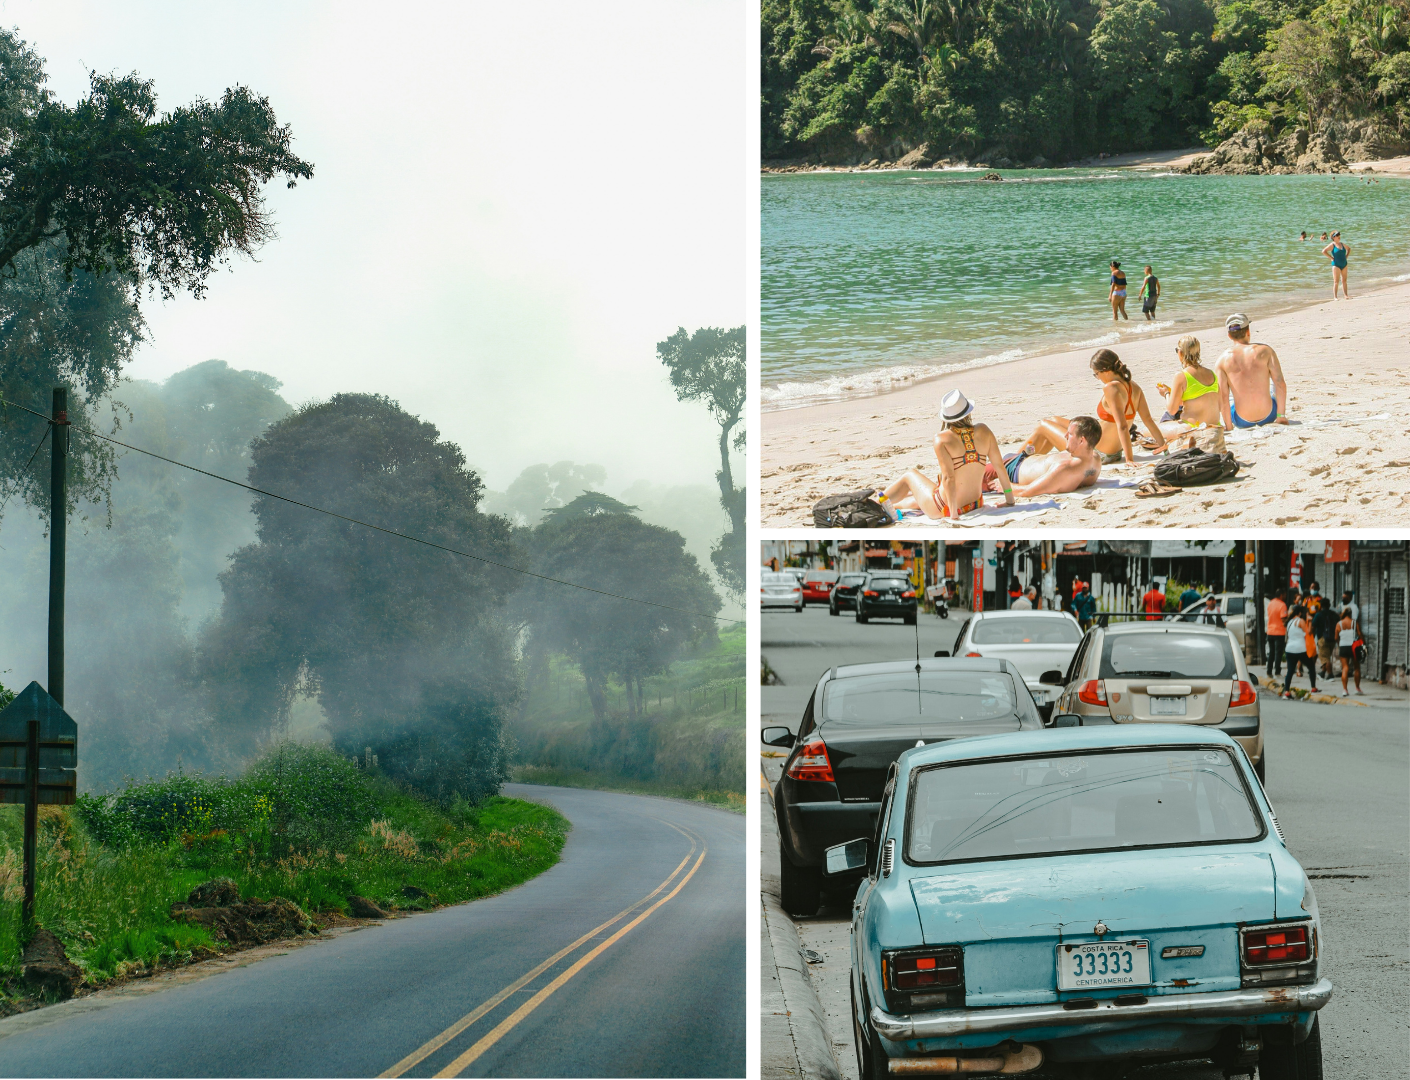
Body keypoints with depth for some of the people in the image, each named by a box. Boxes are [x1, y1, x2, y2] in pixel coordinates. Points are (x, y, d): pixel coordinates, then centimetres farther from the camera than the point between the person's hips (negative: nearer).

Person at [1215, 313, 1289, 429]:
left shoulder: (1221, 361, -5)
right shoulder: (1265, 351, -5)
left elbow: (1222, 397, -8)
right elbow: (1281, 384, -8)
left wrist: (1229, 426, 0)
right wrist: (1281, 415, 0)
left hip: (1242, 422, 0)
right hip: (1268, 417, 0)